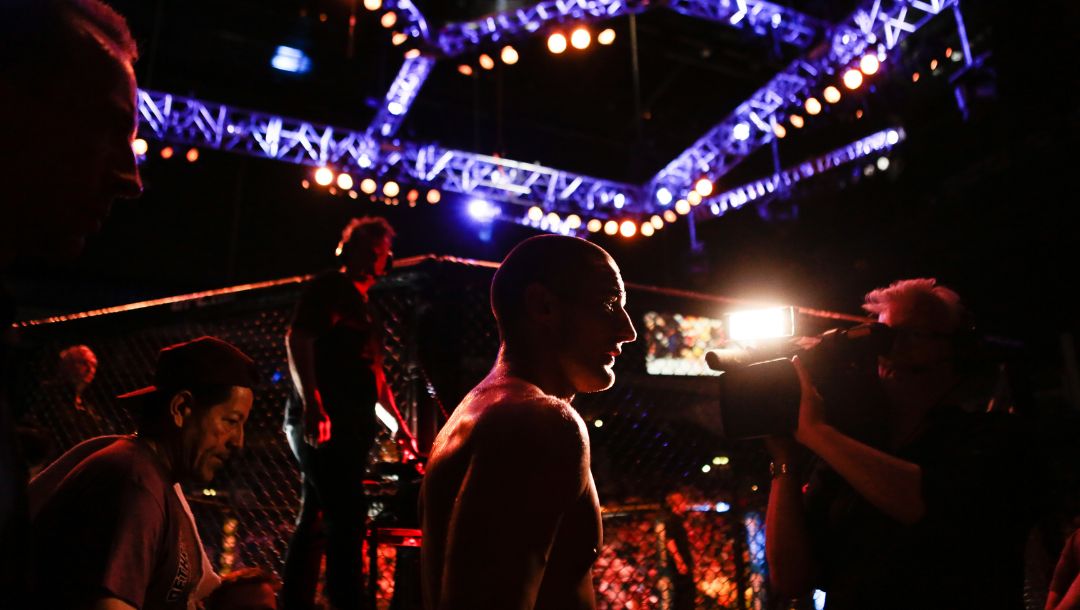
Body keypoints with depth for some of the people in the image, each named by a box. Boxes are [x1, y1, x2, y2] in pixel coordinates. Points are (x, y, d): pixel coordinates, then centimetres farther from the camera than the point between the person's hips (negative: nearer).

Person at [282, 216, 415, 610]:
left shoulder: (365, 309, 24)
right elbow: (298, 340, -15)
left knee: (315, 521, 12)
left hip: (351, 427, 9)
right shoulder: (330, 287, -1)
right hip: (323, 422, -9)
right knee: (347, 518, -15)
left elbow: (375, 375, 27)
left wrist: (400, 425, 23)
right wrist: (312, 405, -26)